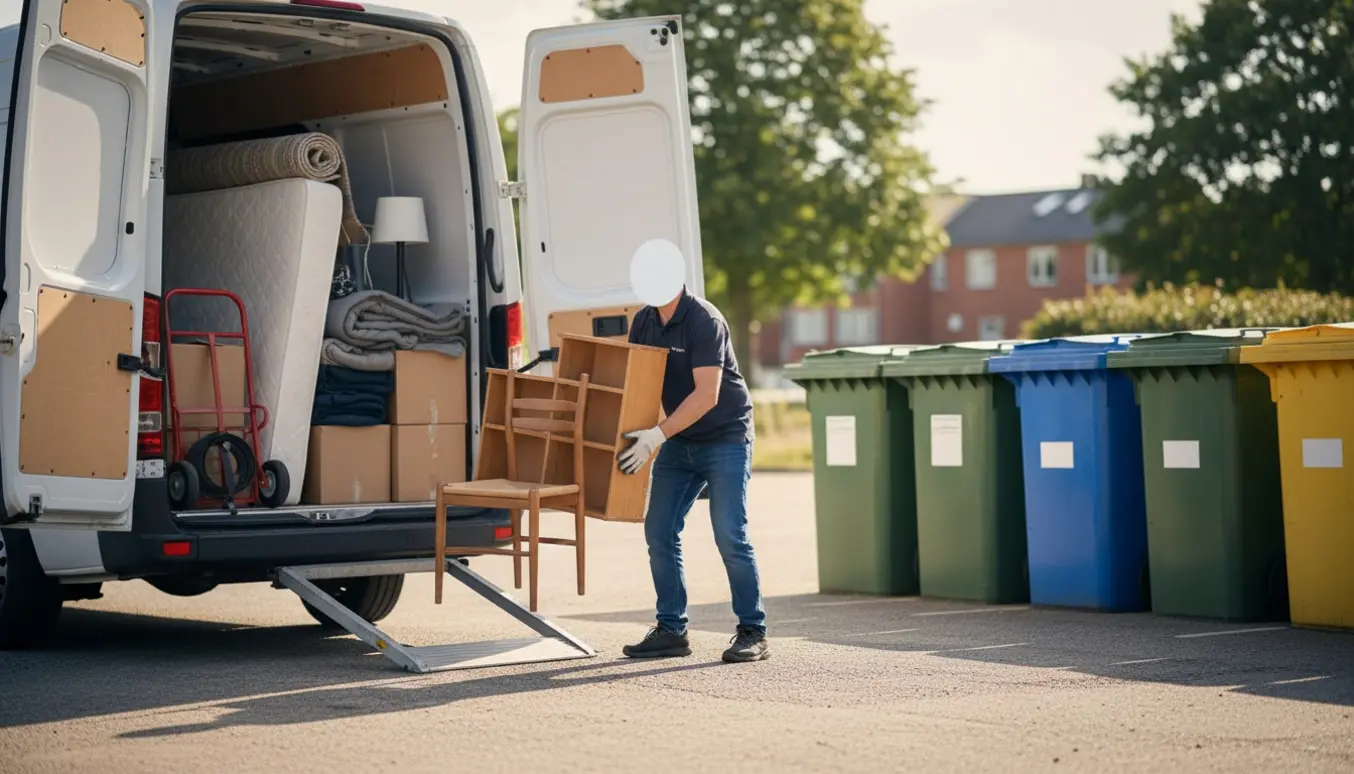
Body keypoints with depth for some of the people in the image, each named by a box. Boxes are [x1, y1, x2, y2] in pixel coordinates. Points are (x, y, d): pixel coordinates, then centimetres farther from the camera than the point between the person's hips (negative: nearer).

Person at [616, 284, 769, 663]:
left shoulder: (704, 320, -20)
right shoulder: (644, 322, 2)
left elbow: (706, 395, -27)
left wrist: (657, 436, -31)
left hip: (725, 437, -7)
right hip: (679, 441, 7)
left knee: (729, 535, -11)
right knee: (658, 530, 1)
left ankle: (752, 632, -1)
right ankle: (671, 630, 8)